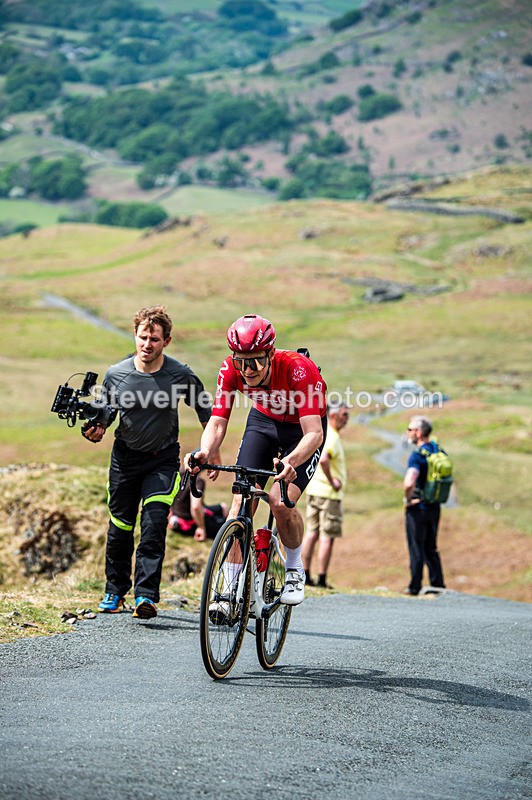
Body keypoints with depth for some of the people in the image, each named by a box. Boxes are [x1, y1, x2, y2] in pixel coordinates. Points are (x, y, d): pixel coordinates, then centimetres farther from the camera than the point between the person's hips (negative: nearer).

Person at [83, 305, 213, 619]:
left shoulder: (181, 375, -13)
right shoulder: (116, 374, -8)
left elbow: (207, 415, 0)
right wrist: (96, 431, -15)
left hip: (162, 460, -2)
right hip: (125, 457, 2)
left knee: (154, 526, -15)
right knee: (120, 528, 9)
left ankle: (146, 595, -16)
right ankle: (115, 591, 25)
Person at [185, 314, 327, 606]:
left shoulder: (298, 369, -37)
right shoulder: (231, 370, -26)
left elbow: (314, 433, -42)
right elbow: (217, 422, -25)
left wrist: (290, 462, -61)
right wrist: (204, 453, -47)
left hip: (302, 429, -4)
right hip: (263, 420, 4)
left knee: (281, 502, -22)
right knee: (242, 499, -11)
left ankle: (295, 569, 5)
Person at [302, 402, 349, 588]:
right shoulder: (332, 437, -17)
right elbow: (323, 460, -33)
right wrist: (332, 481, -22)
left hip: (313, 489, 9)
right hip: (329, 493, -9)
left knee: (311, 533, 11)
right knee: (327, 537, -4)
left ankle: (305, 575, 12)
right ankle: (322, 578, -3)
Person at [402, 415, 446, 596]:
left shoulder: (417, 455, -20)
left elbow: (409, 483, -34)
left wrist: (407, 499, -17)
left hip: (417, 508, -7)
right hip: (435, 507, 7)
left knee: (416, 549, 1)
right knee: (431, 549, 16)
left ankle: (415, 587, 6)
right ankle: (438, 585, 17)